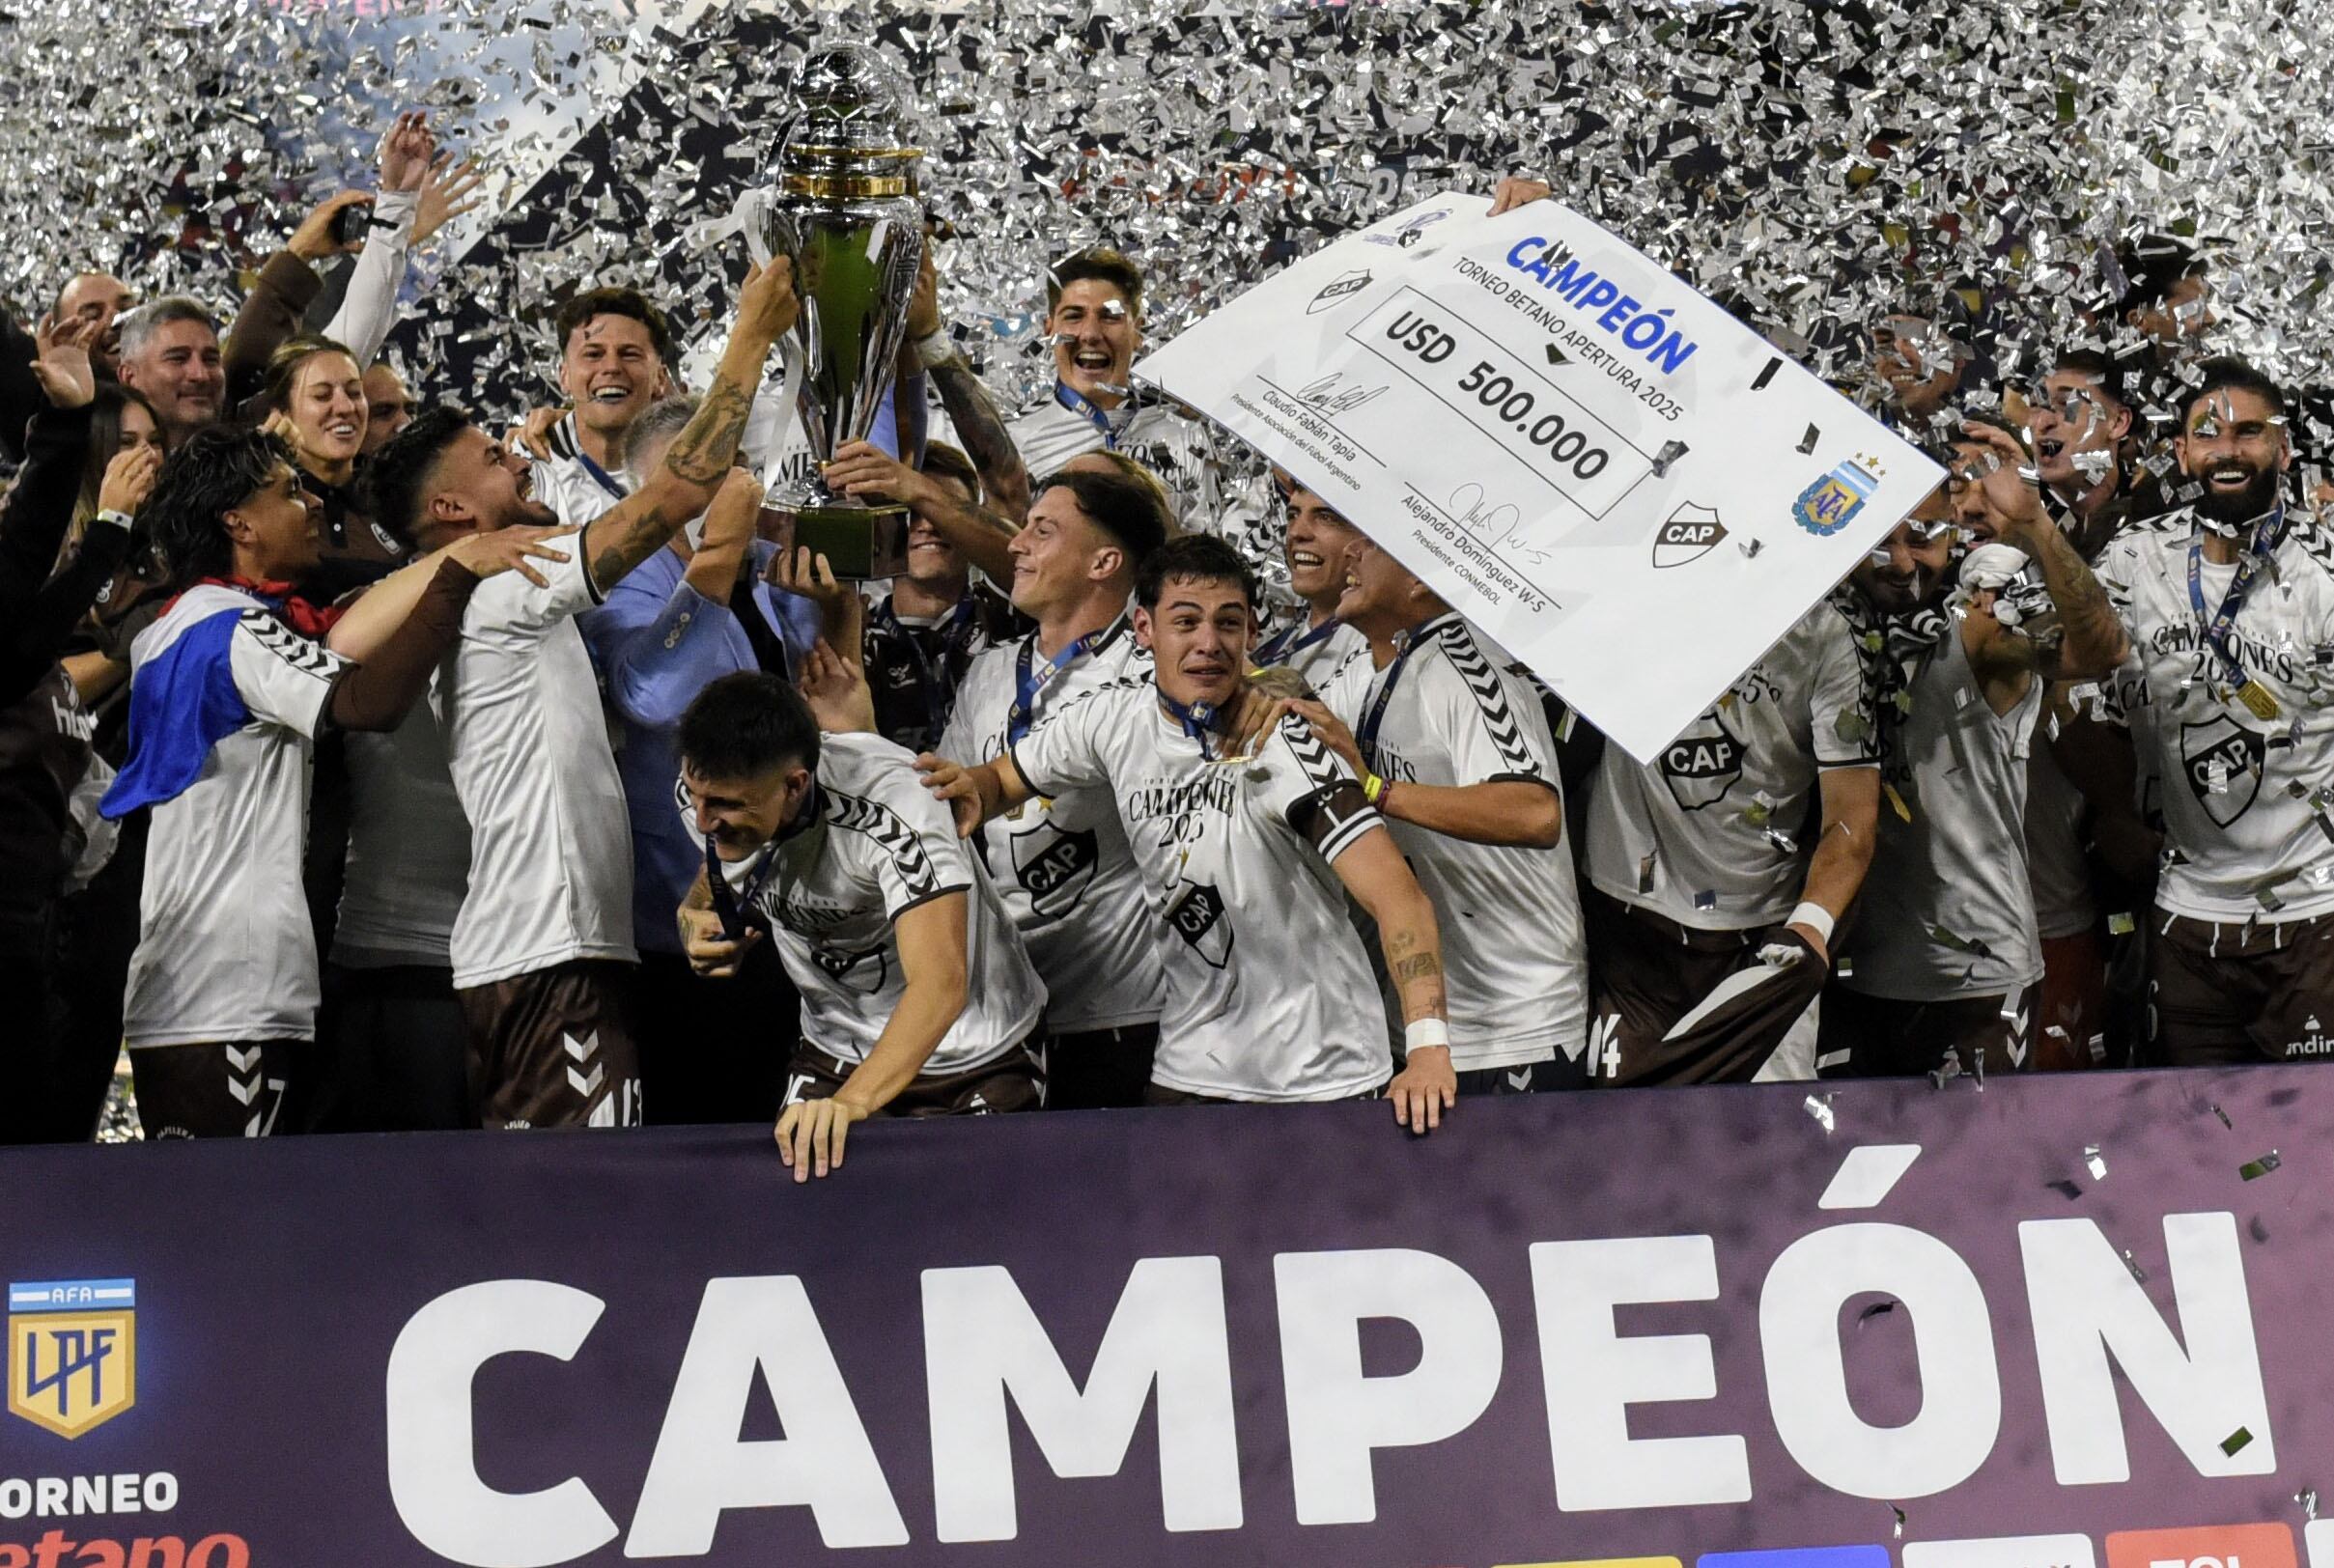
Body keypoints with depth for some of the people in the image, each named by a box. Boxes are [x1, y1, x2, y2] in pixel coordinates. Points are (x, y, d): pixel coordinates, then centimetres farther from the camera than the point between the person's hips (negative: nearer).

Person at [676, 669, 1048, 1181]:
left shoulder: (888, 803, -34)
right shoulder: (719, 790, -15)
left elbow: (941, 983, -45)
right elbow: (710, 900, 8)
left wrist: (853, 1100, -58)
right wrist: (702, 934, -17)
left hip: (972, 1063, -5)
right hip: (834, 1056, 5)